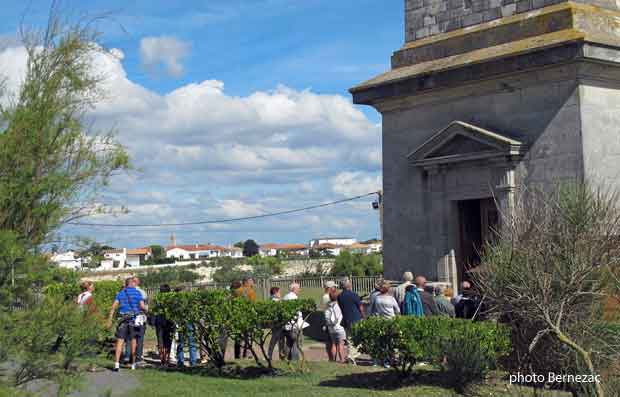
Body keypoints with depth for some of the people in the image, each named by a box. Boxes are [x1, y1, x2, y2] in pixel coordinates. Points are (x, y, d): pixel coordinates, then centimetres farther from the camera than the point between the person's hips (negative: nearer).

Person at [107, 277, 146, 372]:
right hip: (135, 319, -1)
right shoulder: (137, 292, 2)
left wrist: (110, 320, 1)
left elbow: (114, 306, 1)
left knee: (120, 341, -2)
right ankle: (133, 364, 19)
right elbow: (142, 306, -7)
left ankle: (117, 363, -15)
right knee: (133, 340, 11)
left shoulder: (120, 293, 10)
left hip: (124, 319, 1)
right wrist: (143, 310, 15)